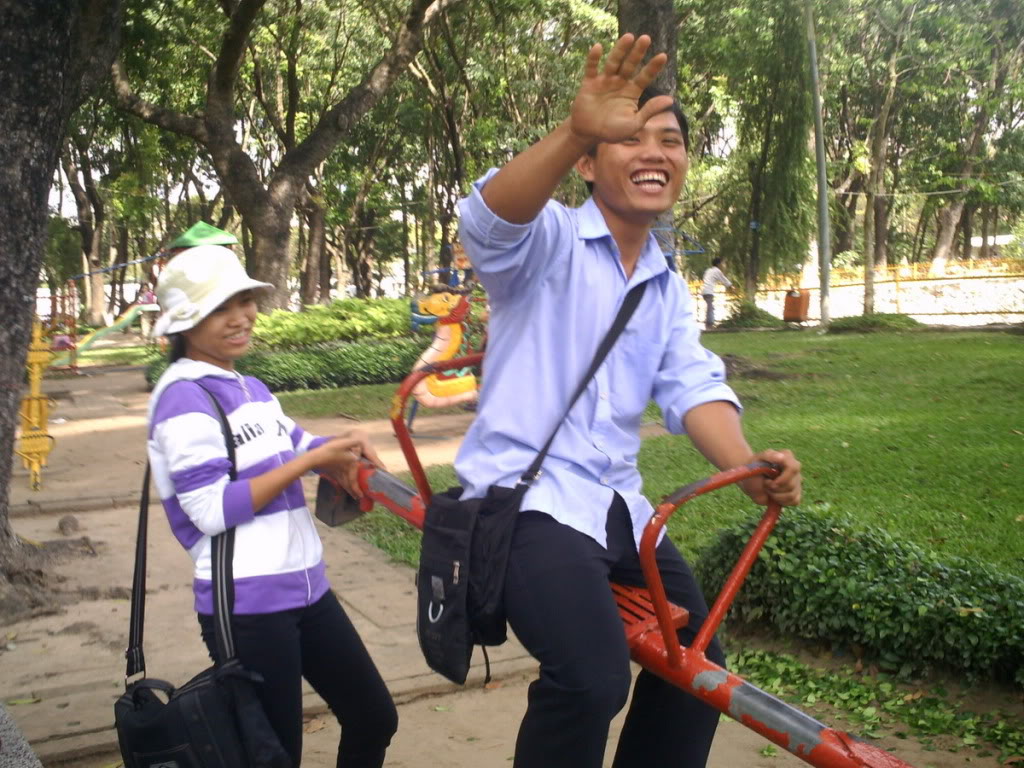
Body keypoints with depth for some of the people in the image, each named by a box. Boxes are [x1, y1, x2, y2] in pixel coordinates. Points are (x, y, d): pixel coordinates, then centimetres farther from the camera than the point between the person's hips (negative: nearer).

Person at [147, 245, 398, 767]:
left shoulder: (250, 389, 13)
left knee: (374, 718, 19)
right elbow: (212, 509, -21)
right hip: (245, 608, -9)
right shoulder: (184, 398, -14)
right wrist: (309, 461, -19)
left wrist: (342, 450, -7)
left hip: (306, 589, 9)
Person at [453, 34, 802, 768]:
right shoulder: (548, 239, -6)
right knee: (592, 678, -26)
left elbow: (693, 385, 1)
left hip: (617, 503, 8)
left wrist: (747, 467, -19)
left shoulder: (668, 290, 15)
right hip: (526, 494, -7)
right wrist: (575, 132, -48)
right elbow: (489, 221, -29)